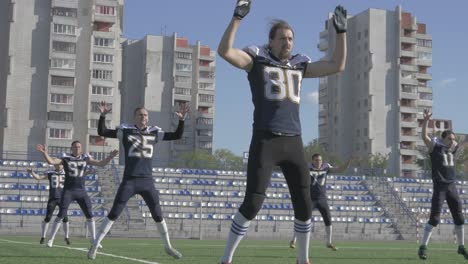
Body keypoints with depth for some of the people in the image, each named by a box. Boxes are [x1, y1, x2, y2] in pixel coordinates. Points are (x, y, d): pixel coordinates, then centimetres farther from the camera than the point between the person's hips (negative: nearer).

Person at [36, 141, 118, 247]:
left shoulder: (85, 158, 6)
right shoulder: (65, 158, -1)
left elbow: (101, 163, 5)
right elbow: (51, 161, -13)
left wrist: (110, 156, -9)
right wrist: (44, 152, -29)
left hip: (81, 191, 3)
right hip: (68, 191, -3)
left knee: (89, 216, 1)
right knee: (61, 215, -8)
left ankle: (94, 240, 11)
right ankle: (50, 239, 1)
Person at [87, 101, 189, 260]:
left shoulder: (154, 132, 7)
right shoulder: (126, 131, 0)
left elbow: (177, 135, 6)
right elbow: (102, 132, -4)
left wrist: (181, 120, -9)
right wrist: (103, 116, -19)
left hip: (147, 182, 3)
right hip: (129, 181, -3)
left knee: (158, 215, 8)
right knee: (113, 214, -5)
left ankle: (168, 247, 26)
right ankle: (95, 246, 4)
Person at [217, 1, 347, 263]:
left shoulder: (300, 65, 16)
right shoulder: (257, 59, 3)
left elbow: (337, 65, 17)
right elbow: (225, 51, -13)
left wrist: (341, 31, 12)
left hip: (294, 143, 5)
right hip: (265, 141, -5)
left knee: (304, 204, 6)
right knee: (253, 202, -10)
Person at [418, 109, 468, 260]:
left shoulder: (453, 148, 11)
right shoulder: (434, 146, -6)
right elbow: (424, 136, -21)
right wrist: (425, 121, -32)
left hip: (452, 187, 6)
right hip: (439, 187, -6)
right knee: (434, 218, -10)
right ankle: (423, 247, -5)